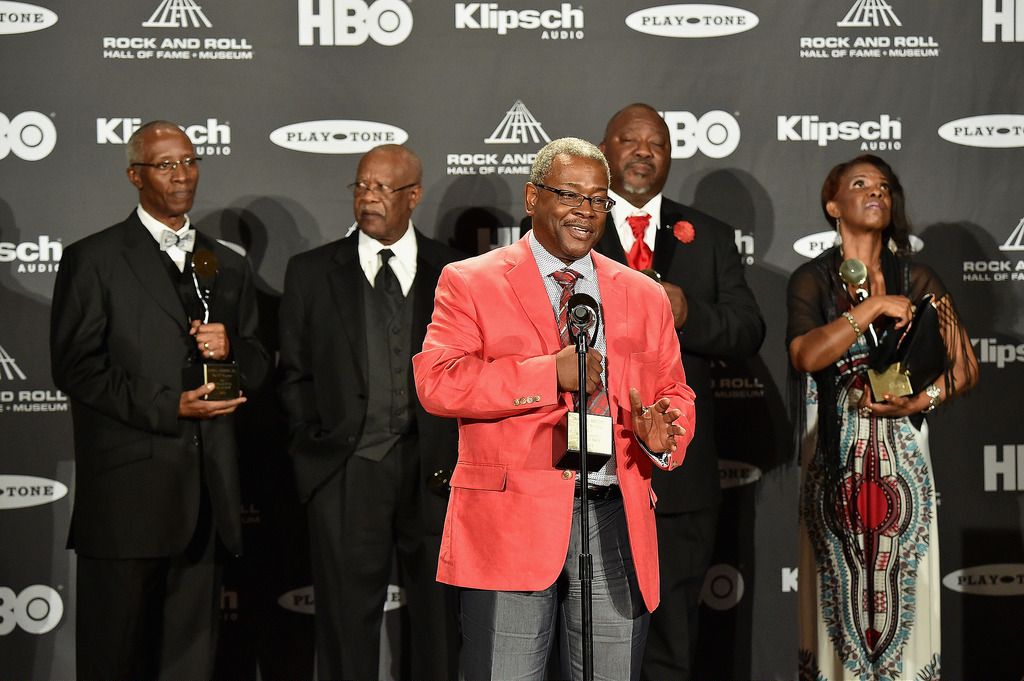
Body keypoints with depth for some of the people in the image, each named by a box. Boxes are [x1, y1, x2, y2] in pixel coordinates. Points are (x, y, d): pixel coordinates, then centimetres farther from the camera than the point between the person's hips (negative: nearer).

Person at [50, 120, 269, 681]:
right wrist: (168, 407, -14)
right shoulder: (93, 260, 1)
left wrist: (230, 350, -4)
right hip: (127, 486, -5)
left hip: (206, 488, 5)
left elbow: (256, 362, 20)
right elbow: (75, 365, -7)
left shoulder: (228, 266, 18)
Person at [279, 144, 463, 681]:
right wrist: (317, 450, -1)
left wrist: (459, 457, -1)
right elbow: (295, 375, 8)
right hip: (347, 473, 0)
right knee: (347, 623, 1)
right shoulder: (311, 272, 7)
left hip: (434, 470, 1)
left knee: (438, 617, 7)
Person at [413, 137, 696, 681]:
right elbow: (435, 382, -9)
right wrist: (552, 373, -15)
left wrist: (663, 435, -6)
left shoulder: (644, 295, 17)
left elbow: (674, 392, 18)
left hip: (616, 522, 4)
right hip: (512, 522, -3)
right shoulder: (470, 282, 4)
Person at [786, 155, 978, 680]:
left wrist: (918, 402, -10)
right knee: (840, 590, 0)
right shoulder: (812, 279, 4)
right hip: (835, 459, -1)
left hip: (899, 458, 1)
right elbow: (806, 356, -14)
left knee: (899, 589, -1)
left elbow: (964, 367, 6)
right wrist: (874, 306, -15)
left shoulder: (917, 280, 8)